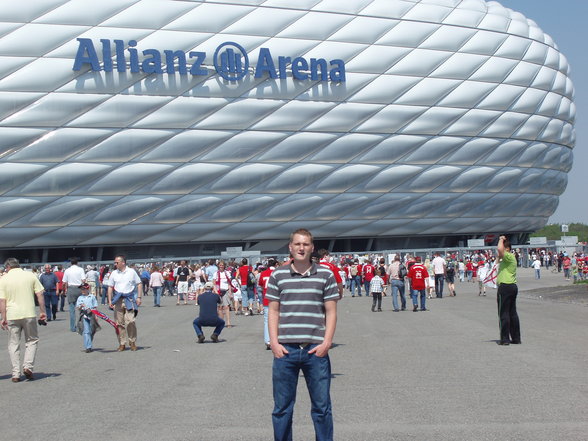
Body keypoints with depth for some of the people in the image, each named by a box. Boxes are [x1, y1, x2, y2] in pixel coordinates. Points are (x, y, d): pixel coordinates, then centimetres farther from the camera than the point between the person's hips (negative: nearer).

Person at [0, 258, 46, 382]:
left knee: (13, 344, 8)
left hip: (12, 316, 0)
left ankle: (16, 373, 5)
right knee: (32, 340, 14)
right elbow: (40, 295, 1)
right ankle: (28, 366, -3)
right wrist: (42, 312, 7)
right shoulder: (30, 275, 4)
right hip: (29, 314, 0)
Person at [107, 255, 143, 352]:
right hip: (118, 300, 3)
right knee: (119, 323, 2)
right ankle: (122, 343, 11)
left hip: (129, 299, -3)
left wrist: (139, 297, 1)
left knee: (130, 321, -12)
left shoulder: (131, 272, 3)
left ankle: (132, 342, 3)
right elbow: (110, 287, 12)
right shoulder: (114, 273, 8)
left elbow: (139, 284, 8)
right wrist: (110, 300, 4)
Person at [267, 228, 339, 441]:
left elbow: (331, 312, 4)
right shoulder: (278, 275, 7)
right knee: (282, 407, 7)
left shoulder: (325, 275, 4)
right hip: (285, 350, 1)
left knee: (322, 406, 5)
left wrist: (326, 343, -6)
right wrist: (274, 342, -2)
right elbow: (273, 311, 8)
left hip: (316, 350, -1)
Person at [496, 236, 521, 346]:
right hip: (513, 286, 10)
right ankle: (516, 338, 14)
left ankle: (505, 339, -4)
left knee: (503, 314, -6)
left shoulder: (509, 257, -13)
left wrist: (501, 239, -13)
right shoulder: (506, 259, 20)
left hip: (505, 287, -10)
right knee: (513, 313, 11)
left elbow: (499, 249, -29)